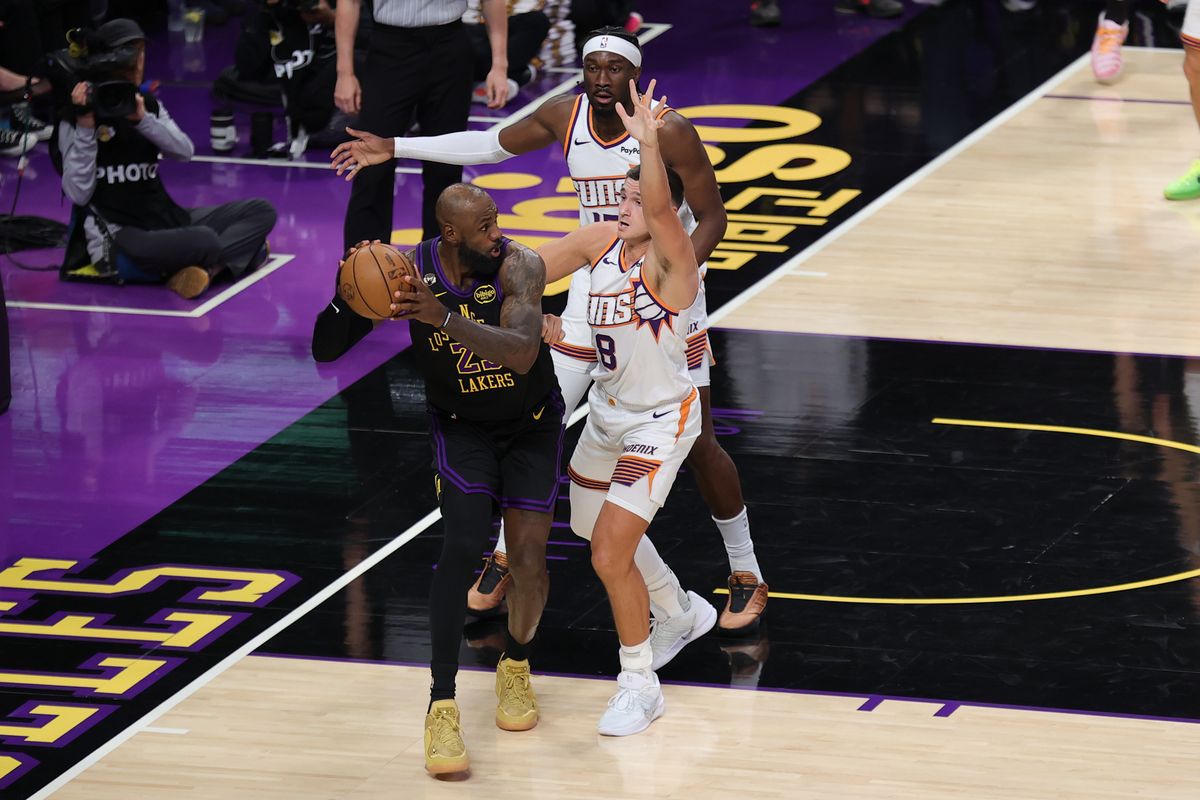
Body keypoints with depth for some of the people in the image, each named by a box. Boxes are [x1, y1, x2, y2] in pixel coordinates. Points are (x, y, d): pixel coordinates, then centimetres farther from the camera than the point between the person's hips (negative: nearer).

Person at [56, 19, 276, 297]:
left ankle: (207, 266, -21)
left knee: (261, 211, -4)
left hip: (165, 219, 8)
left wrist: (142, 119, -16)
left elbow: (186, 151, -3)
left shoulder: (148, 104, 14)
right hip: (118, 240, -8)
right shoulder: (79, 113, -4)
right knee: (204, 242, -37)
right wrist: (85, 127, -19)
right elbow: (78, 193, -13)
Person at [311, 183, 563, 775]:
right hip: (461, 428, 0)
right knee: (462, 546, -20)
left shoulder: (518, 266, -27)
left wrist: (445, 317, -56)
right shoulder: (410, 270, -22)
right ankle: (442, 708, -17)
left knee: (528, 560, -7)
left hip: (530, 425, 0)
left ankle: (515, 666, 25)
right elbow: (325, 350, -17)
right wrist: (351, 297, -38)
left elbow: (522, 354, -44)